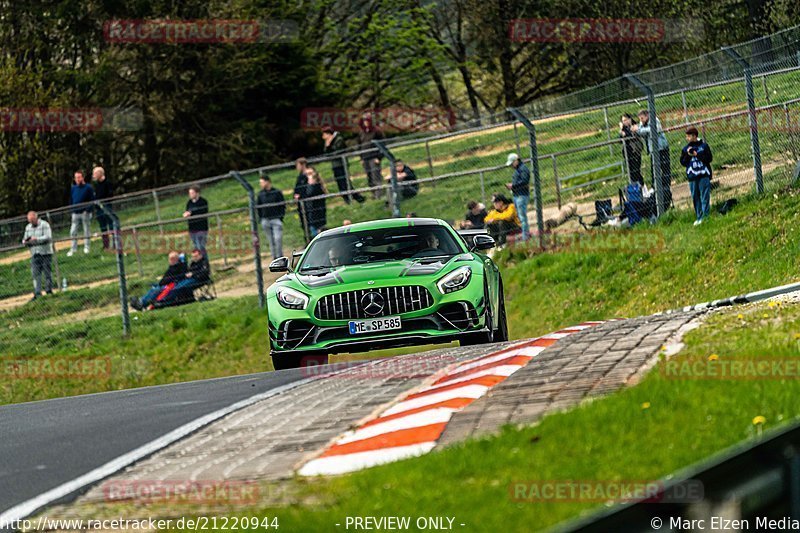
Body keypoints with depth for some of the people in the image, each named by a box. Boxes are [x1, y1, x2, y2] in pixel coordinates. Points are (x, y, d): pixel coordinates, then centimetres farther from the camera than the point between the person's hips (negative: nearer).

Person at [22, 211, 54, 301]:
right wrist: (25, 241, -7)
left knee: (46, 272, -1)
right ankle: (37, 293, -5)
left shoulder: (44, 225, -5)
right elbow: (24, 240, 18)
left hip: (45, 252, -5)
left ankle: (49, 290, 9)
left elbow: (48, 237, -16)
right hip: (35, 254, 5)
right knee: (35, 273, -4)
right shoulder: (28, 227, 14)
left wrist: (36, 239, -25)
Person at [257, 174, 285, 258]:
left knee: (278, 239, -11)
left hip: (276, 219, -4)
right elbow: (259, 207, 15)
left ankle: (280, 257, -4)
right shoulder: (261, 194, 8)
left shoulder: (277, 193, -3)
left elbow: (283, 205, 1)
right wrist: (261, 218, 7)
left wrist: (281, 217, -7)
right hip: (265, 220, 4)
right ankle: (275, 257, 12)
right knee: (271, 240, 6)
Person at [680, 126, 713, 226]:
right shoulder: (685, 149, 10)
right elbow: (683, 162, 9)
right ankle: (699, 217, 10)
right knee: (695, 198, 5)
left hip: (704, 175, -4)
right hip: (692, 176, 4)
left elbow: (709, 158, -4)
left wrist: (697, 155, -12)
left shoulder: (704, 146, 1)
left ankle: (706, 216, -7)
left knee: (705, 196, -6)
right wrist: (688, 155, -8)